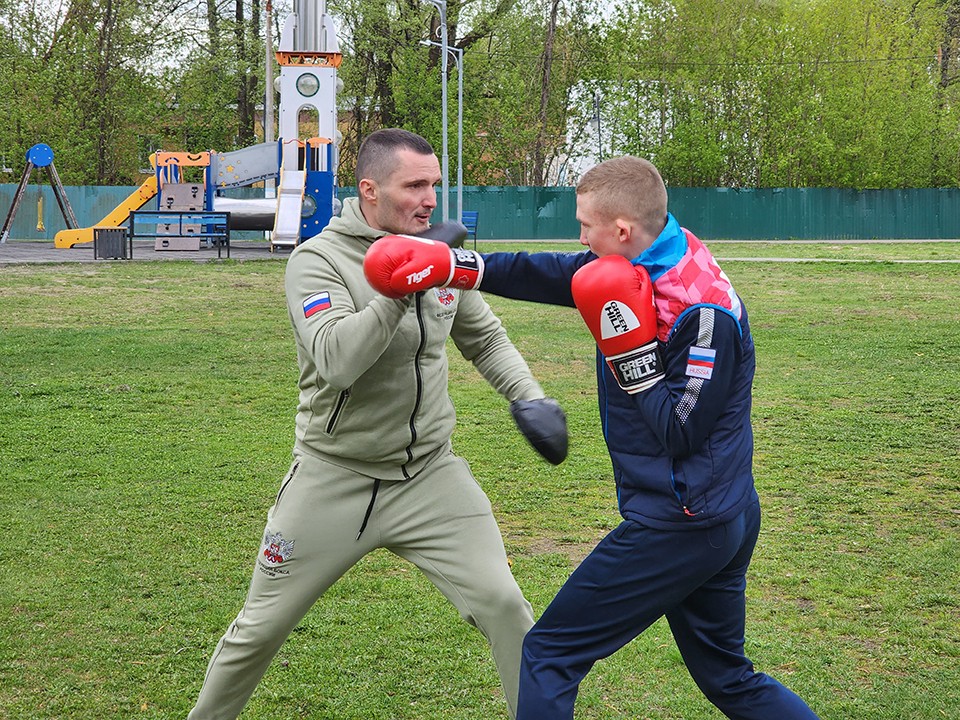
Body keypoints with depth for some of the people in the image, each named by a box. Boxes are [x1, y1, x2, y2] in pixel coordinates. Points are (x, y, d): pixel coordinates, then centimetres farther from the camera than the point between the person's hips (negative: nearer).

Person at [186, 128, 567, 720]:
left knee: (502, 604, -9)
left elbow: (486, 339, 15)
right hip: (334, 479, -3)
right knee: (261, 629, 8)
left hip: (429, 474, 3)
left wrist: (529, 397, -1)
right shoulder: (318, 260, -13)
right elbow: (336, 360, -29)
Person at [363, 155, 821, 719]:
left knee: (548, 656, 1)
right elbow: (552, 273, 6)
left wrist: (630, 350, -19)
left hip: (677, 528, -10)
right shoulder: (655, 261, 2)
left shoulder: (704, 312, -23)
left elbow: (680, 434, -20)